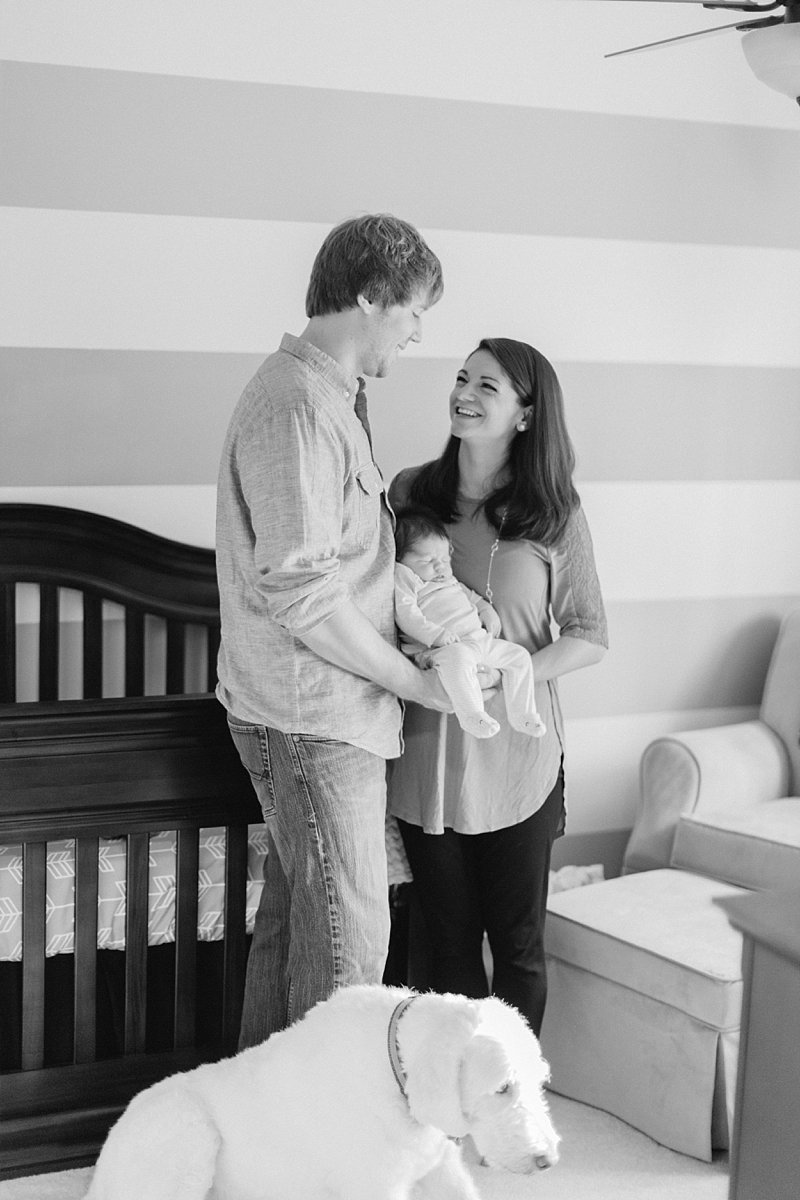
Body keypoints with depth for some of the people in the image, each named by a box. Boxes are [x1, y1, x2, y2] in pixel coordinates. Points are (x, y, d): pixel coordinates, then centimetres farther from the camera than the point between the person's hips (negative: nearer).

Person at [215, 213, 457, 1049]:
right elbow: (303, 597, -24)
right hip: (310, 714, -10)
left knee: (292, 913, 18)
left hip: (315, 712, 10)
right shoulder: (299, 407, -20)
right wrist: (417, 682, -15)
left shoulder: (328, 396, 13)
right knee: (346, 939, -2)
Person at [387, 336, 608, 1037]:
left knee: (517, 943, 8)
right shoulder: (412, 492, 3)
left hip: (515, 759, -2)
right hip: (426, 751, 2)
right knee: (449, 940, 11)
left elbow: (589, 636, 1)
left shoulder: (554, 513, -3)